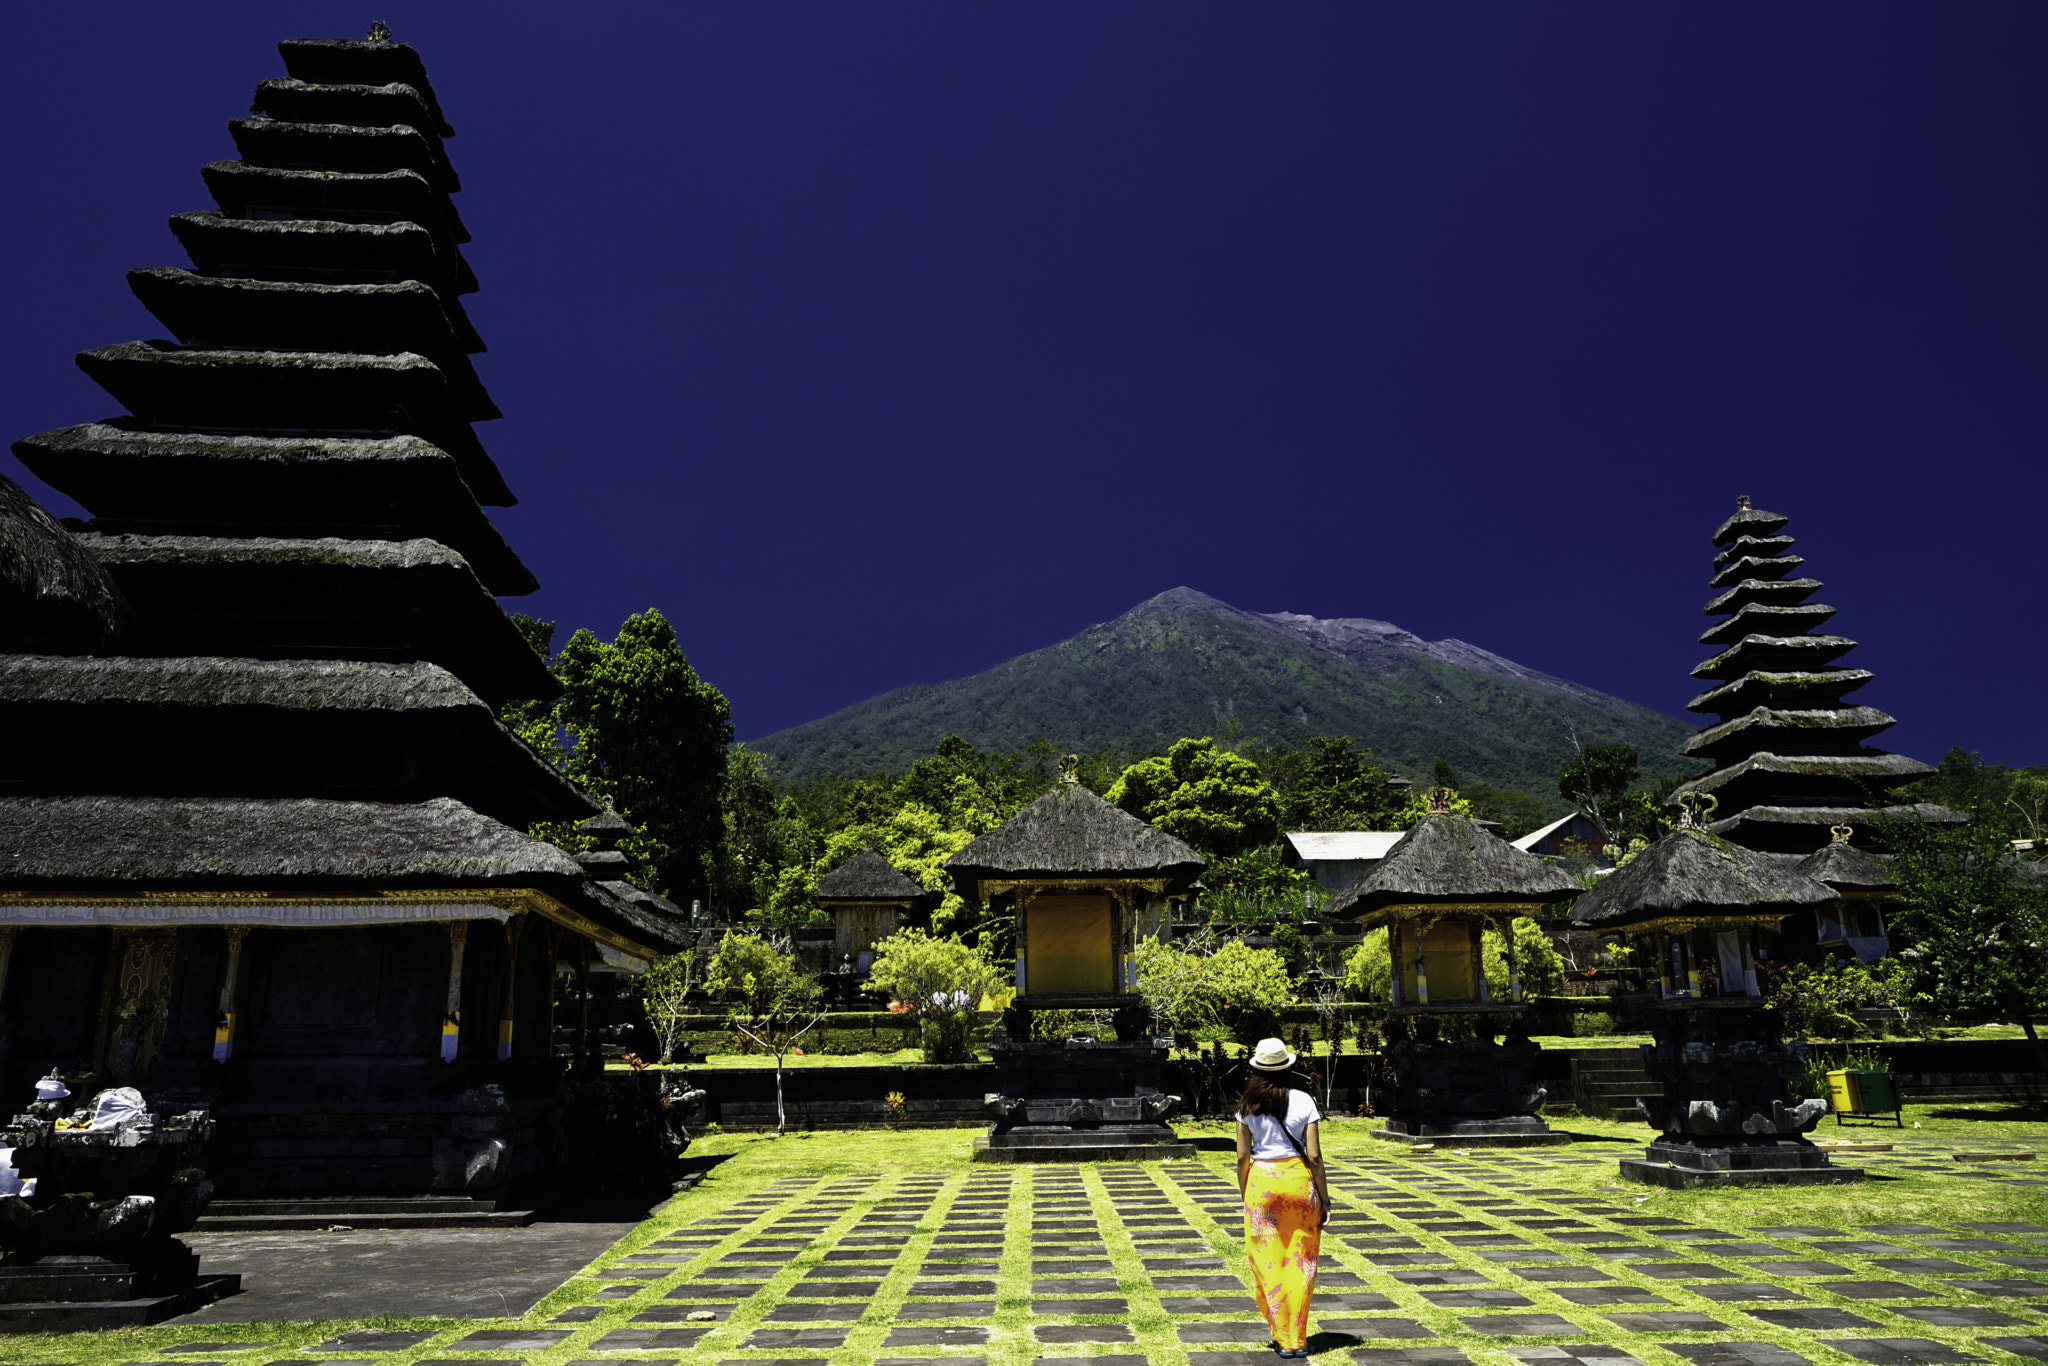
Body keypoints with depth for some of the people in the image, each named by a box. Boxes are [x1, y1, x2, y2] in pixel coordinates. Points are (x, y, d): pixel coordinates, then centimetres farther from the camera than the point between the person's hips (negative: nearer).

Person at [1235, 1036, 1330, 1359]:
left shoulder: (1248, 1106, -2)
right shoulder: (1303, 1101, -5)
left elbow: (1242, 1157, -1)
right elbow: (1314, 1155, -6)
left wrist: (1245, 1196, 11)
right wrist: (1324, 1199, 2)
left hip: (1261, 1181, 0)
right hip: (1299, 1178, 0)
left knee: (1268, 1263, 10)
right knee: (1300, 1262, 11)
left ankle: (1283, 1339, 15)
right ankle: (1298, 1339, 15)